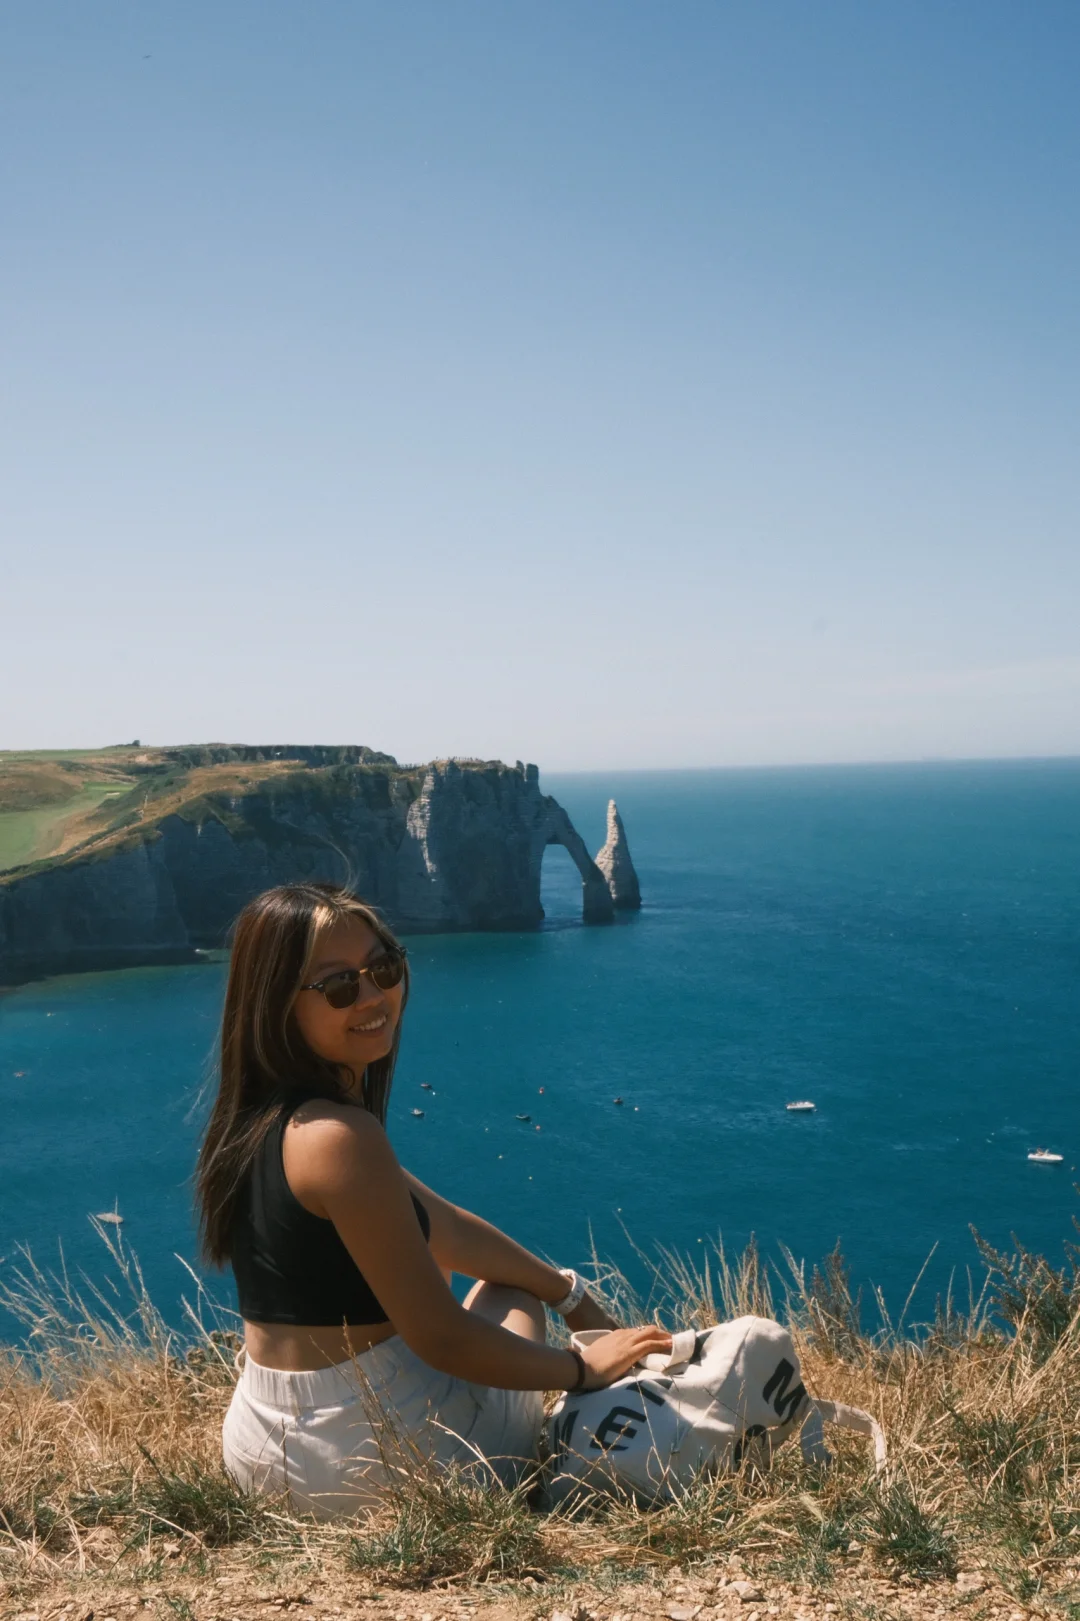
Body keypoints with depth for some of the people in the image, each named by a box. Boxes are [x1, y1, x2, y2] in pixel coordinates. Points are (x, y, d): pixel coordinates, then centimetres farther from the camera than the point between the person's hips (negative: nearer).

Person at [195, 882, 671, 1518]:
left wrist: (569, 1292, 18)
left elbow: (442, 1226, 12)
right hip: (383, 1452, -8)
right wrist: (582, 1369, -6)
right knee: (510, 1296, 21)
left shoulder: (262, 1119, 4)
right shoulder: (339, 1137, -26)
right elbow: (441, 1339, -21)